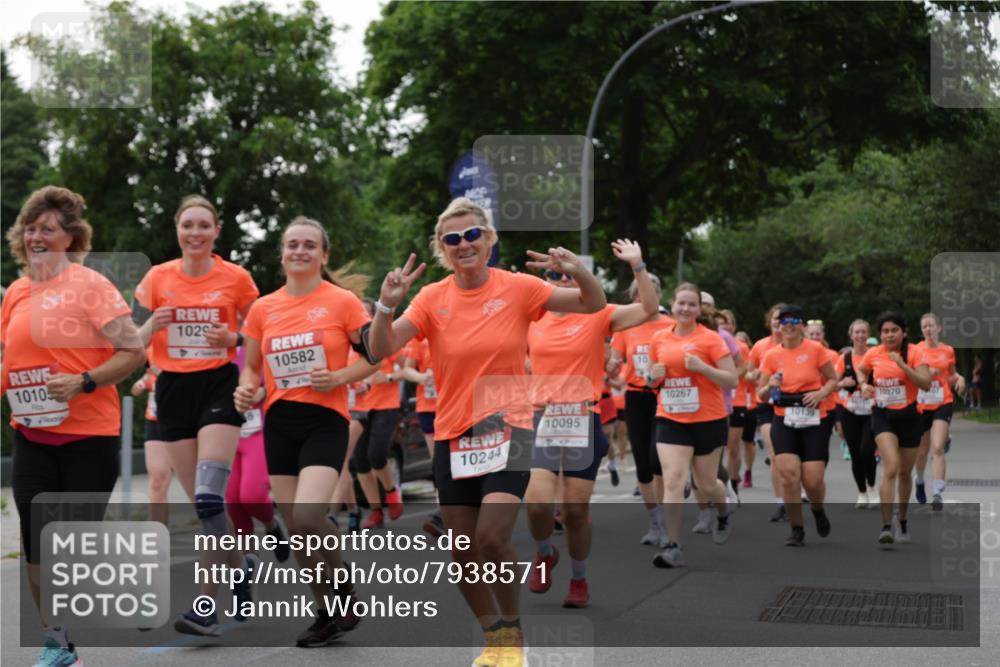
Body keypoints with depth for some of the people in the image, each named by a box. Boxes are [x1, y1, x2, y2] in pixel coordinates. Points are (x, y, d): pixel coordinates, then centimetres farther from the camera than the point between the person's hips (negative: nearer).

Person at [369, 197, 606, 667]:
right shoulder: (432, 298, -3)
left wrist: (579, 273, -25)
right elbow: (381, 350, -11)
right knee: (463, 551, 6)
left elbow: (593, 305, -4)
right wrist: (386, 306, -30)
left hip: (507, 428, -3)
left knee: (492, 538, -18)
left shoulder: (517, 288, -5)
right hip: (452, 434, 3)